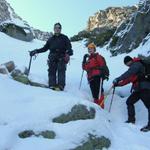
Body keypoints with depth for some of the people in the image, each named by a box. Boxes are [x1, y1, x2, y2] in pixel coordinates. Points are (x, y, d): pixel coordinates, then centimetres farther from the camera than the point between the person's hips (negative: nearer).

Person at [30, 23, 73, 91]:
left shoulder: (64, 38, 15)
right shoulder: (51, 39, 23)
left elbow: (69, 46, 3)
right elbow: (45, 48, 26)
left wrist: (69, 51, -21)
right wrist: (36, 51, 17)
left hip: (61, 58, -3)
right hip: (52, 57, 3)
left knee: (61, 71, -18)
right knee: (52, 71, -11)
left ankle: (61, 86, -28)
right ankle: (52, 85, -18)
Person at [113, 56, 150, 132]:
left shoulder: (137, 64, -7)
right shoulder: (133, 67, 23)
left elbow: (128, 74, -21)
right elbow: (128, 79, 22)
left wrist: (118, 79, -23)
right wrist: (118, 83, 15)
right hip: (139, 88, 11)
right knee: (129, 102, 13)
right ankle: (131, 119, 18)